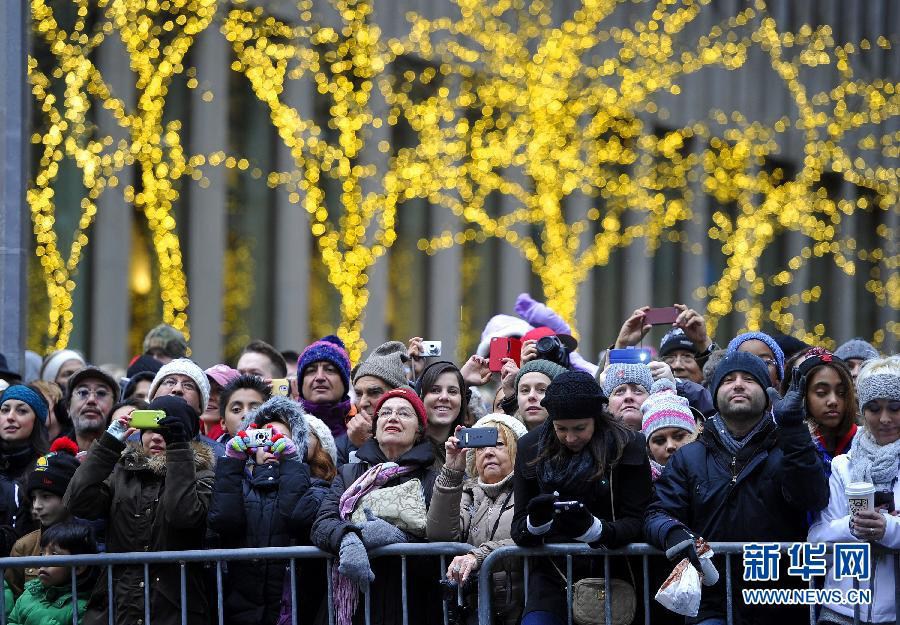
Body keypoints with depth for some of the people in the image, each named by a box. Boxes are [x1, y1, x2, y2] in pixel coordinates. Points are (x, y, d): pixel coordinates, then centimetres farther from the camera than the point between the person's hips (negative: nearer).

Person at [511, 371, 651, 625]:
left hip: (609, 572, -1)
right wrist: (536, 521, -20)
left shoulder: (627, 447, -4)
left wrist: (592, 527, -26)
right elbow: (518, 531, 3)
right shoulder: (530, 449, 3)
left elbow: (634, 524, -7)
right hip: (552, 573, 1)